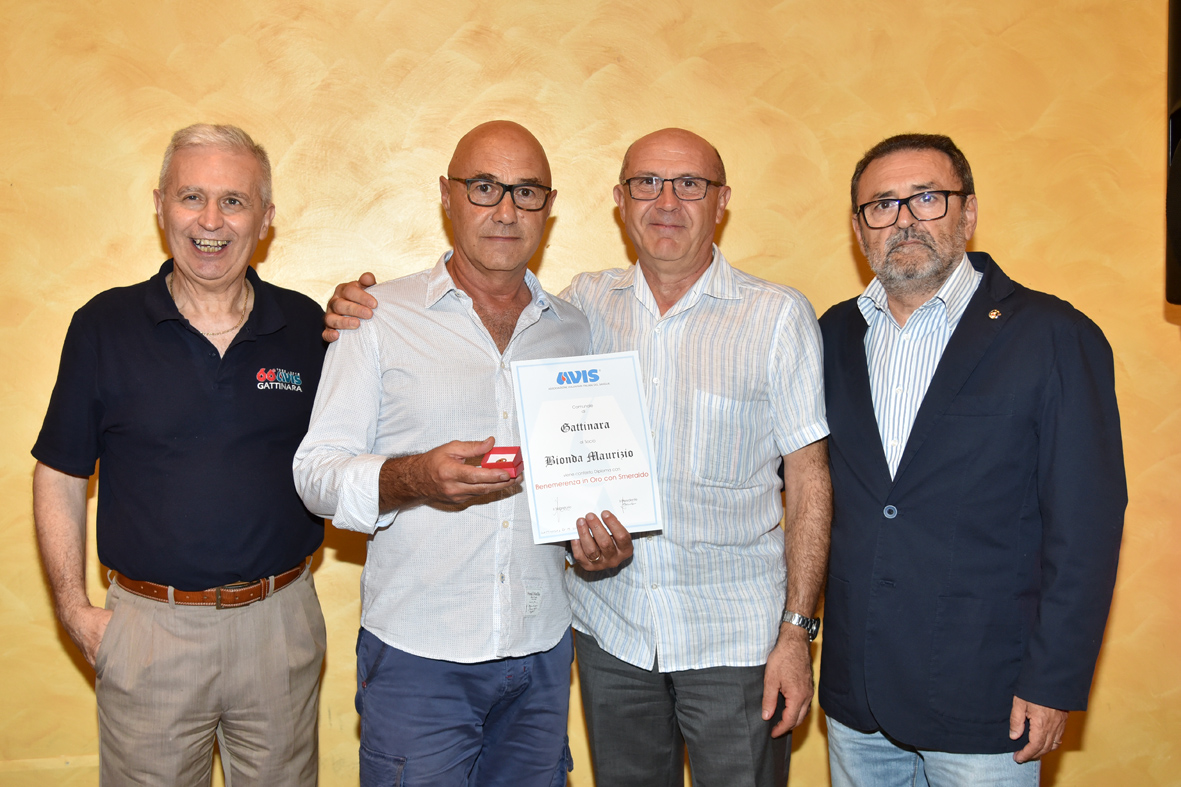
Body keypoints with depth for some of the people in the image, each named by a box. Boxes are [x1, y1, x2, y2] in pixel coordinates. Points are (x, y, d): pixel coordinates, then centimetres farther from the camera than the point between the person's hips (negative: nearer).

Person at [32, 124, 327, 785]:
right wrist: (75, 608, -2)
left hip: (280, 624, 1)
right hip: (149, 627, -1)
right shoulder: (105, 326, -3)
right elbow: (60, 476, 3)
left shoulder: (309, 327, 0)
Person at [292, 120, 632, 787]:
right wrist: (413, 479, -24)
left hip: (541, 654, 4)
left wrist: (602, 536, -2)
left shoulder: (574, 330, 9)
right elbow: (316, 470, -4)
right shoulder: (380, 317, -2)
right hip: (416, 654, -3)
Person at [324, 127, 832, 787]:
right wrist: (365, 316, -4)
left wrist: (797, 631, -8)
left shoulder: (779, 315, -5)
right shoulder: (586, 305, 2)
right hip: (610, 630, 3)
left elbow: (809, 480, -5)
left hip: (734, 638, -2)